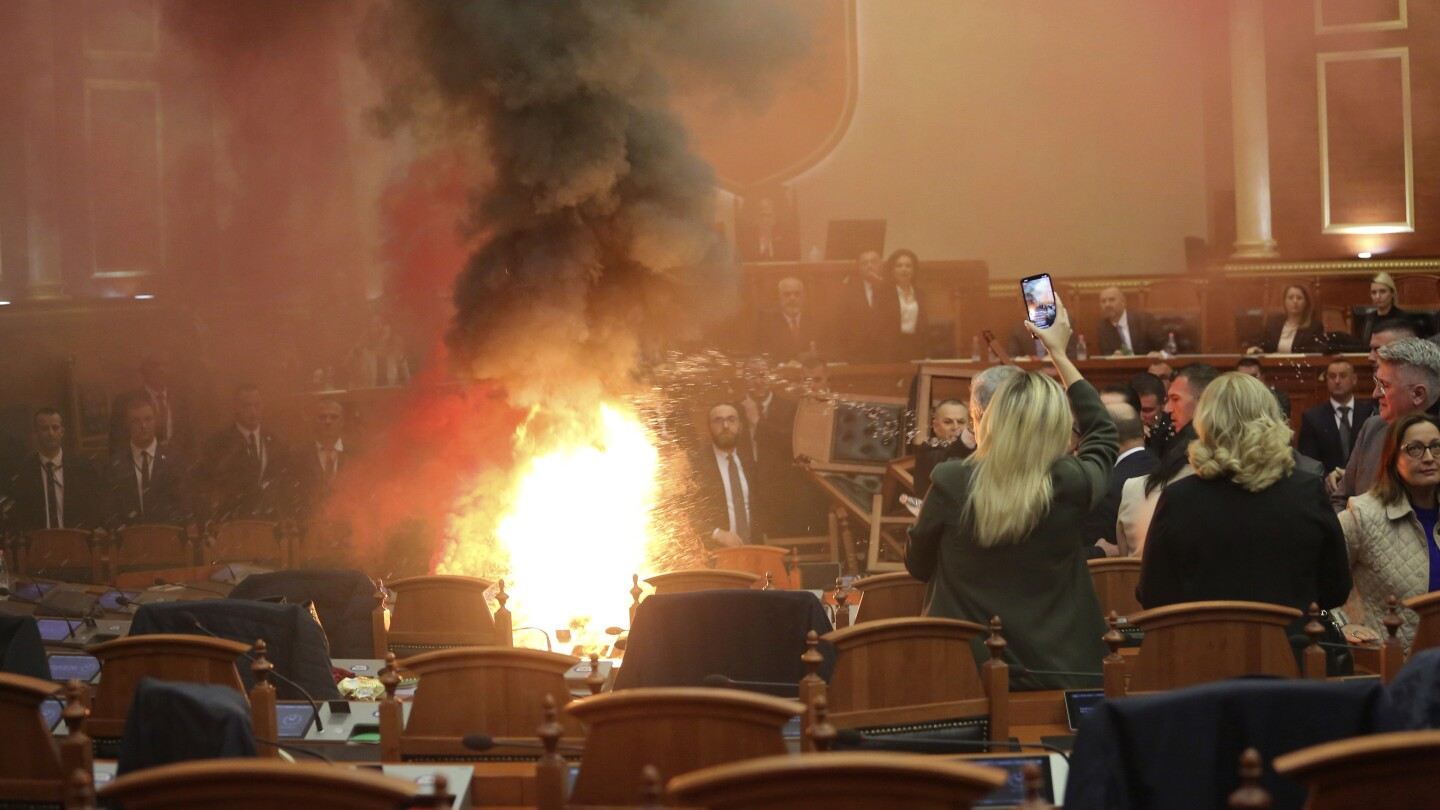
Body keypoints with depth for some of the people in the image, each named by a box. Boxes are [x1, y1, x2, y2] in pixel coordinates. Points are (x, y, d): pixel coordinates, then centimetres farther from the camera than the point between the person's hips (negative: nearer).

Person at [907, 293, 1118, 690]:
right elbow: (1103, 434, 14)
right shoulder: (1070, 486, -12)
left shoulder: (950, 485, -14)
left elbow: (918, 566, 5)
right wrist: (1060, 355, 21)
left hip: (963, 674, -1)